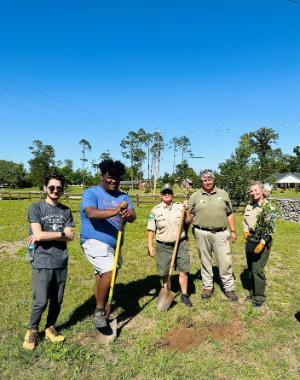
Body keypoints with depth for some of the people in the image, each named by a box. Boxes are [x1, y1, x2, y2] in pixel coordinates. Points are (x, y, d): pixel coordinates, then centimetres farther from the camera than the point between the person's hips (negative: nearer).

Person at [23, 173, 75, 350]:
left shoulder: (66, 210, 5)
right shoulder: (36, 207, -6)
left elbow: (70, 236, -4)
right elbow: (38, 235, -17)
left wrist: (46, 235, -12)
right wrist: (61, 233, -8)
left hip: (61, 262, 4)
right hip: (42, 263, -4)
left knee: (57, 300, 14)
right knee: (41, 302, 3)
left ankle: (50, 327, 37)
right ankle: (32, 330, 29)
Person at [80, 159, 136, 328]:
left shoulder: (123, 196, 7)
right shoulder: (91, 193, -8)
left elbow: (133, 217, -6)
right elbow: (92, 213, -26)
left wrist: (129, 214, -30)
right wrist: (115, 212, -39)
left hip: (113, 244, 7)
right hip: (95, 242, -6)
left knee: (103, 275, 19)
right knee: (109, 271, -23)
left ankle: (100, 311, 38)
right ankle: (99, 311, -2)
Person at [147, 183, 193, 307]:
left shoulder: (180, 207, 4)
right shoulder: (155, 210, -1)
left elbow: (189, 221, 1)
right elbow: (151, 230, -1)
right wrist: (150, 246, -5)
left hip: (180, 244, 1)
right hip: (163, 246, -1)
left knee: (184, 270, 3)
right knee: (165, 273, 10)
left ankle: (184, 295, 21)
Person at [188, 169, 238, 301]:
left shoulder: (223, 194, 8)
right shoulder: (195, 196, 4)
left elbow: (230, 214, 11)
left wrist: (233, 231, 8)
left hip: (220, 233, 1)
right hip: (202, 233, 0)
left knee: (225, 262, 4)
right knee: (205, 262, 10)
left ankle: (229, 288, 20)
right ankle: (207, 287, 25)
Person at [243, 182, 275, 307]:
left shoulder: (267, 207, -12)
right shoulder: (249, 206, 8)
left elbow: (269, 228, -17)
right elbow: (244, 221, 20)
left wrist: (262, 243, -20)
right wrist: (245, 231, 3)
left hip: (261, 243, -7)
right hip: (249, 242, 7)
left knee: (257, 270, -4)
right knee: (250, 269, 15)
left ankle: (259, 297, 13)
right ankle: (253, 292, 31)